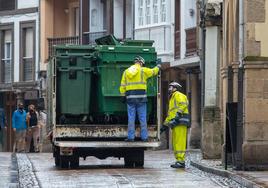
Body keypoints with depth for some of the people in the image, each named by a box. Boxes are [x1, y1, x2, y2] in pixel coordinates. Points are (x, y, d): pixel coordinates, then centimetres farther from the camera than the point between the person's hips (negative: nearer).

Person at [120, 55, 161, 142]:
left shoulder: (126, 72, 10)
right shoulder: (143, 71, -1)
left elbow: (122, 86, 8)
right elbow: (154, 72, 13)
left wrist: (123, 96, 13)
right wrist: (158, 65, 32)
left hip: (130, 97, 2)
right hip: (141, 97, -2)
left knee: (131, 118, 3)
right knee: (143, 118, 3)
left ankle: (130, 137, 0)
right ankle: (144, 137, 3)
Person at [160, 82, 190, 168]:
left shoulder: (178, 95, 1)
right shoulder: (172, 99, 31)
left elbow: (183, 104, -18)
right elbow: (170, 114, 34)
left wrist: (178, 113, -30)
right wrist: (165, 125, 29)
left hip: (180, 122, -10)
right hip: (175, 124, 10)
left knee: (180, 142, -14)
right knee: (175, 143, 7)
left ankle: (181, 161, -18)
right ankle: (179, 161, 7)